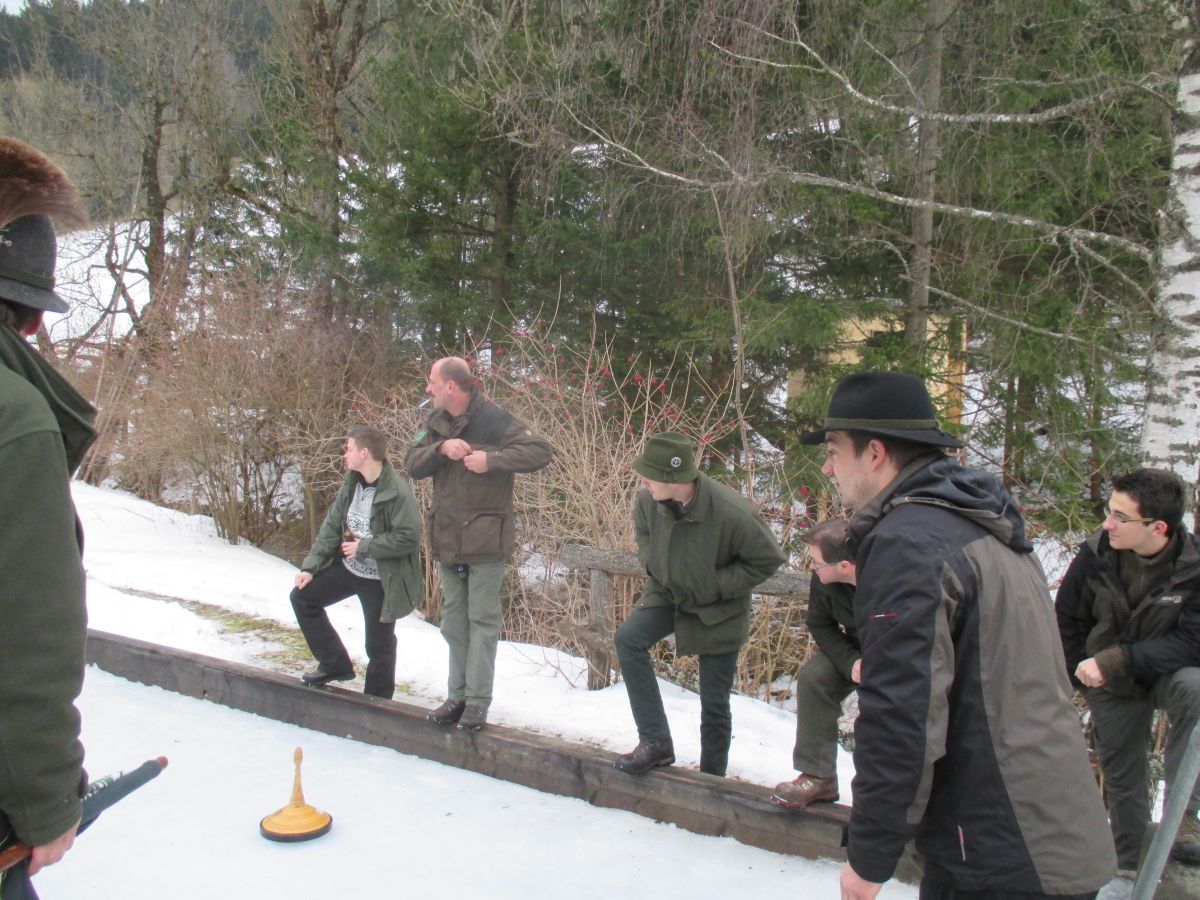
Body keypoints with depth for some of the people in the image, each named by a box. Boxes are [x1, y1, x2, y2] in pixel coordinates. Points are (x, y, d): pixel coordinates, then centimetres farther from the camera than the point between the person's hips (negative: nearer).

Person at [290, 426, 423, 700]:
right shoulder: (351, 482, 0)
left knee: (379, 644, 3)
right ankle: (335, 664, 22)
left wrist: (363, 548, -21)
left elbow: (408, 538, -27)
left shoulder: (397, 492, -24)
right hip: (348, 567, 8)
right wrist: (311, 566, -1)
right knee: (302, 597, 12)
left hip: (380, 579, -8)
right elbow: (331, 526, 5)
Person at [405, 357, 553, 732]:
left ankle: (478, 702, 9)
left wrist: (492, 459, -29)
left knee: (482, 620, 2)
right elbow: (412, 463, 0)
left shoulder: (493, 421, -15)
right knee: (454, 620, 15)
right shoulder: (436, 423, 7)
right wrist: (441, 448, -18)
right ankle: (458, 695, 25)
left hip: (485, 538, -7)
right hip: (447, 538, 7)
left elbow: (541, 451, -20)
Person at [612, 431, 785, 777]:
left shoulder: (732, 513, -34)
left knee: (714, 703, 5)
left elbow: (768, 559, -18)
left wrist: (713, 586, -21)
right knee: (628, 639, -21)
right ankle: (656, 742, -9)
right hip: (667, 593, 4)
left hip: (719, 612, -3)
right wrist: (657, 572, -7)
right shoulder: (648, 501, -21)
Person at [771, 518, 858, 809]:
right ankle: (817, 777, -8)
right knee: (813, 676, -17)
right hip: (857, 651, 4)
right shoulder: (823, 581, -24)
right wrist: (850, 662, -24)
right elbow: (819, 624, -8)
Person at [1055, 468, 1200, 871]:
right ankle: (1127, 865, 35)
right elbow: (1067, 619, -2)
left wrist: (1113, 661, -31)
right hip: (1111, 686, 2)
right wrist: (1081, 672, -1)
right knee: (1122, 779, 12)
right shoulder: (1095, 555, -18)